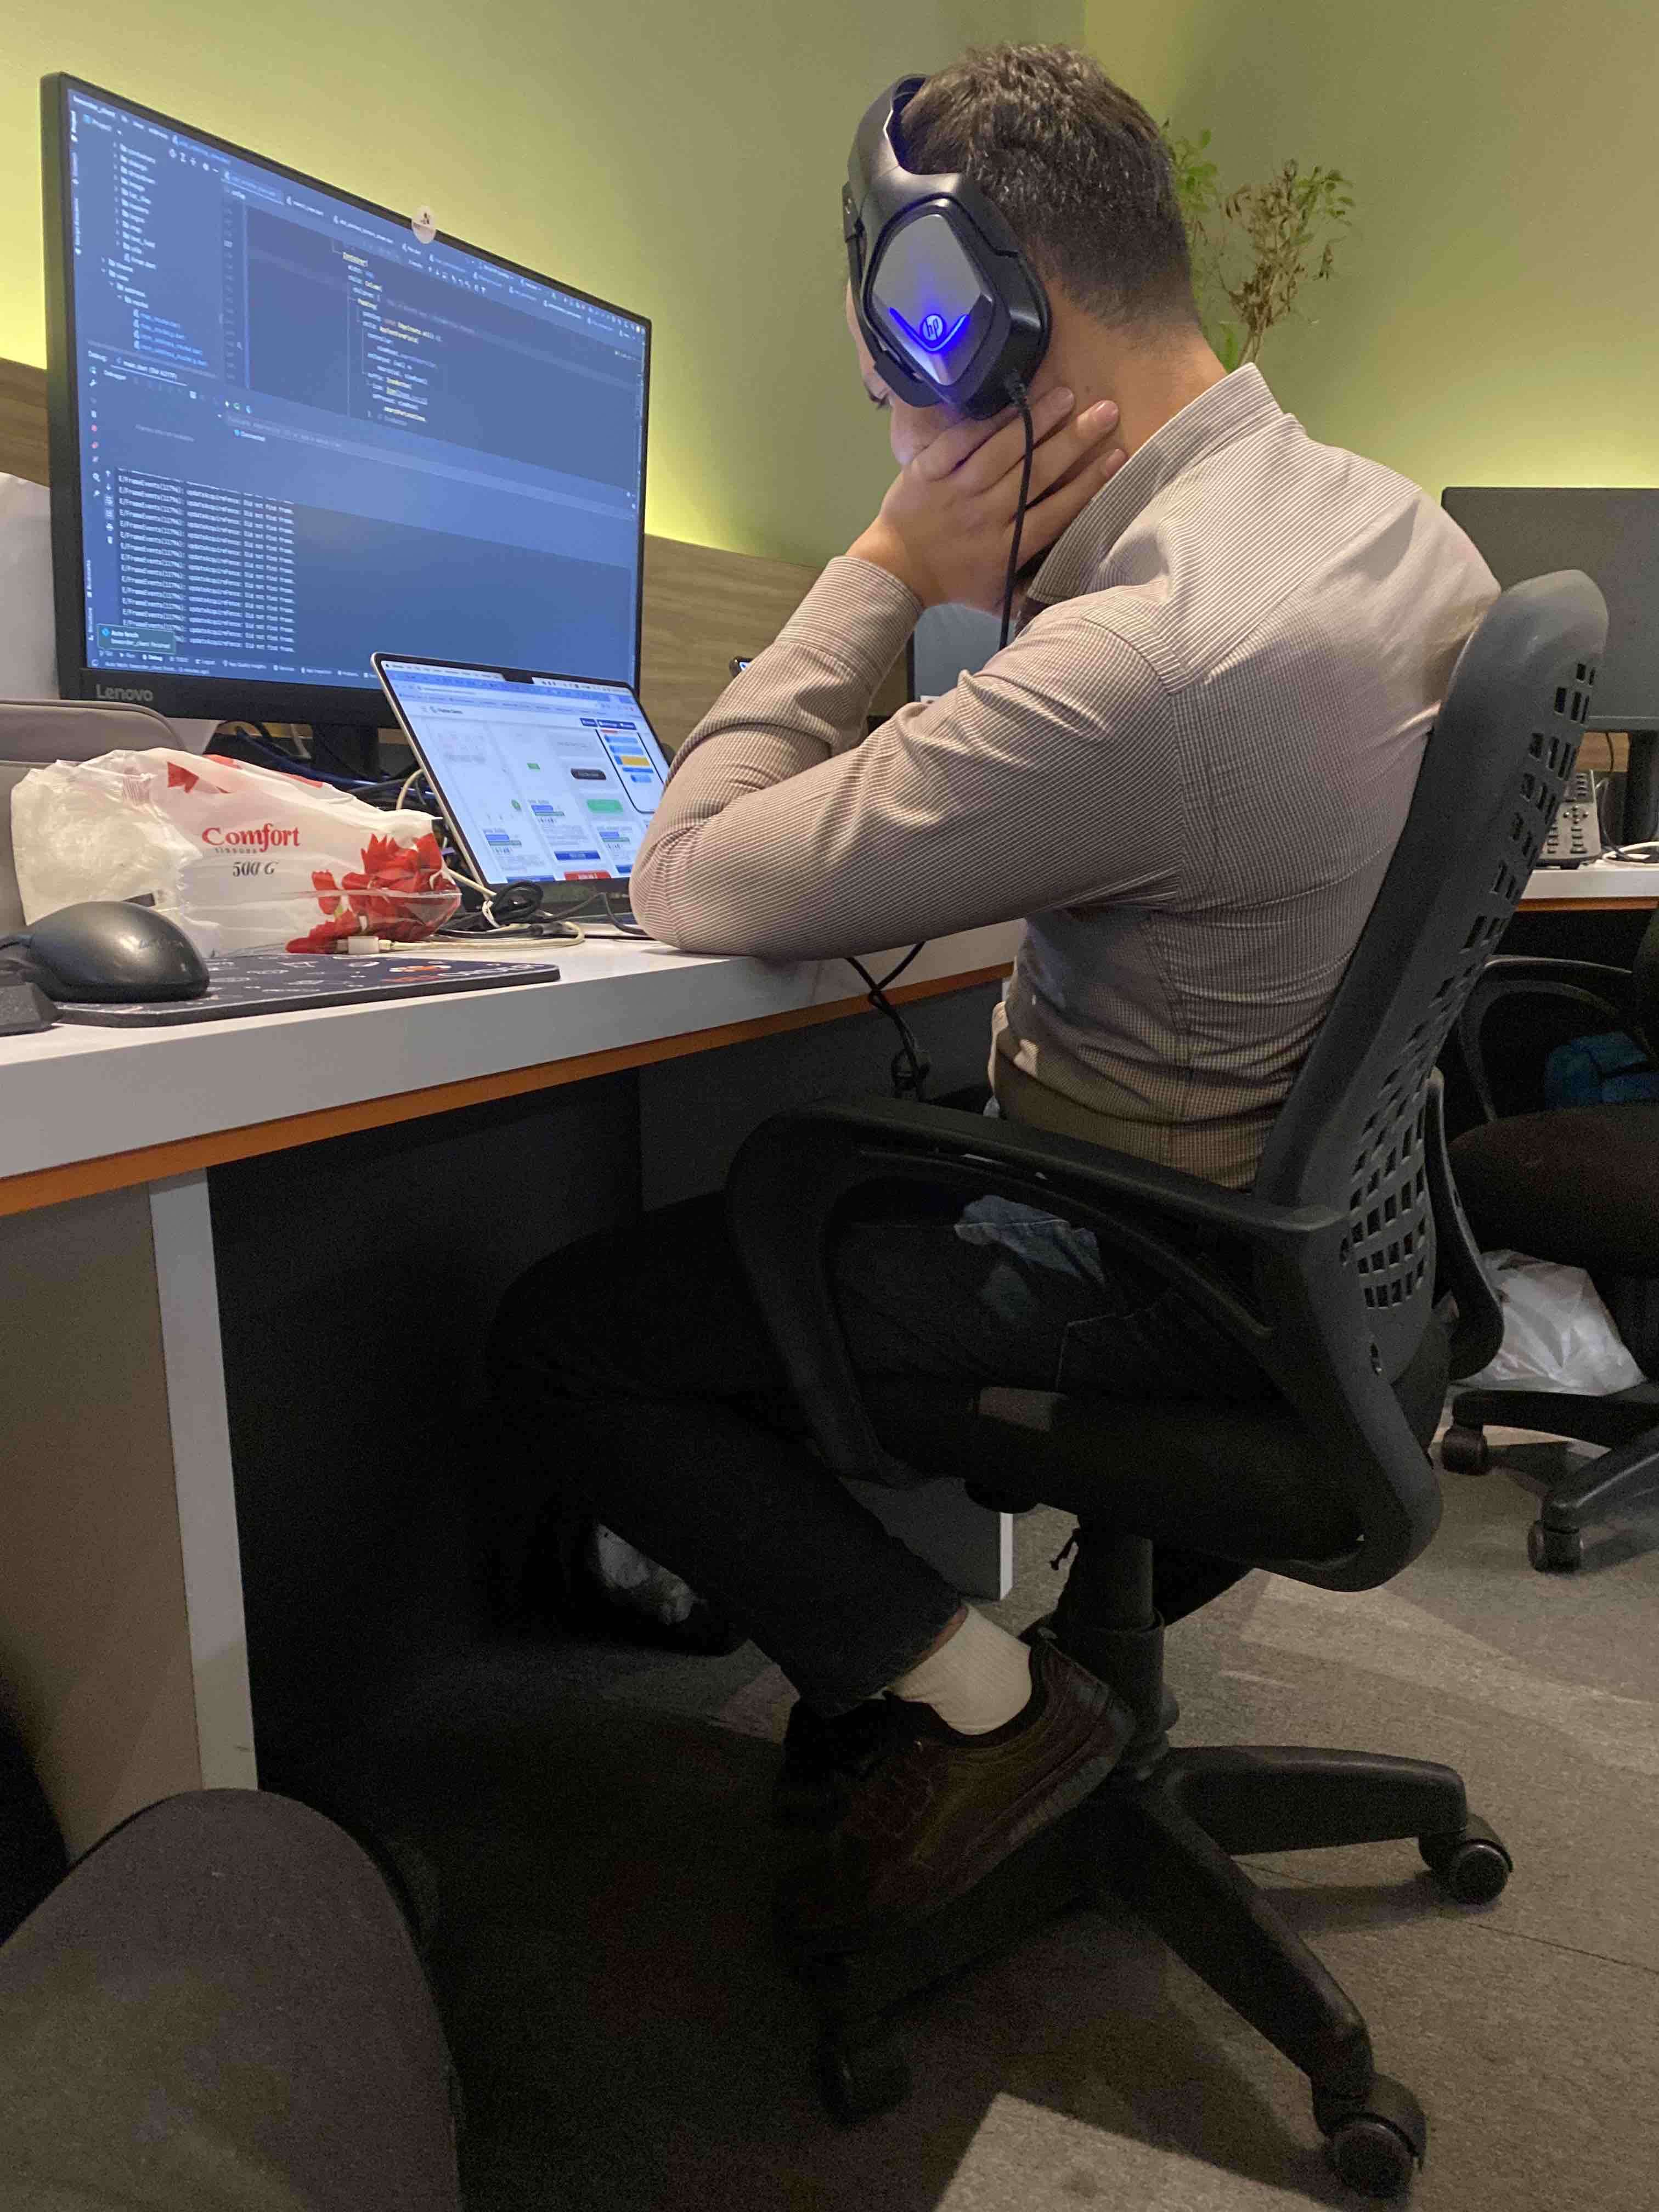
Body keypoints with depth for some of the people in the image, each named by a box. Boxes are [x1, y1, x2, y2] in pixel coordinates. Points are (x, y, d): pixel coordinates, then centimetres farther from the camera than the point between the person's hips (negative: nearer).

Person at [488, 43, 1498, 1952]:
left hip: (1159, 1275, -9)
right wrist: (993, 597, 3)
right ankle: (883, 1637, 30)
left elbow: (686, 882, -23)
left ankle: (979, 1693, 6)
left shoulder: (1140, 662, -32)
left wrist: (887, 567, -17)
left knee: (557, 1337, -4)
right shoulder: (1398, 521, 0)